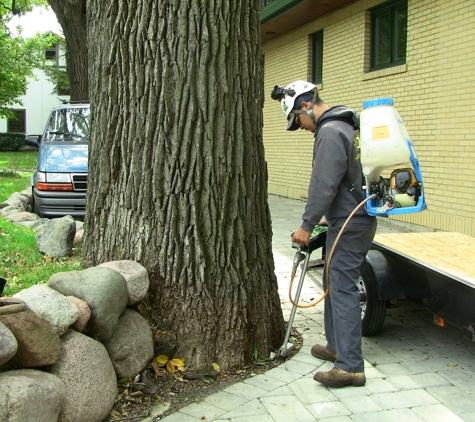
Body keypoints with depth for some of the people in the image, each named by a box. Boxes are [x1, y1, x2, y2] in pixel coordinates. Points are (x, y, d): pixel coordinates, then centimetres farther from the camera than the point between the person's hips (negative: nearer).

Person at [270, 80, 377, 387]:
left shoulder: (330, 132, -16)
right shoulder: (344, 126, 16)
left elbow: (324, 185, -21)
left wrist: (307, 226, -14)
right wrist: (320, 219, 21)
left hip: (349, 224, -11)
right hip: (355, 218, 11)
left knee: (342, 288, -9)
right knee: (334, 282, 18)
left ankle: (350, 366, -6)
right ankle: (337, 346, 29)